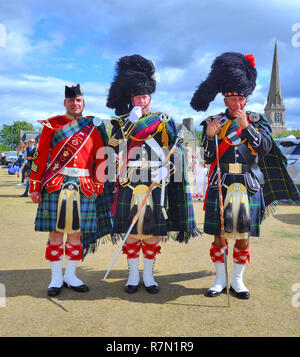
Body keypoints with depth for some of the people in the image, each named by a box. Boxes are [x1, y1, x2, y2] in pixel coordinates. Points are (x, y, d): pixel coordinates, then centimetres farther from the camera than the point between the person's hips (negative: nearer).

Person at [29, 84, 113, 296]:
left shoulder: (94, 127, 9)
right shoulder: (52, 125, 6)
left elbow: (101, 160, 9)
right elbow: (40, 157, 4)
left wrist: (98, 188, 5)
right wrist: (35, 187, -1)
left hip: (84, 188, 1)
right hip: (56, 186, -1)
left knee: (77, 232, 7)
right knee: (56, 232, 3)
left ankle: (71, 276, 22)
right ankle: (56, 278, 17)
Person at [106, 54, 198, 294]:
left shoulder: (164, 121, 9)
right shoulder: (123, 122, 10)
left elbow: (172, 153, 5)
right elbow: (117, 146, -7)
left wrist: (164, 169, -10)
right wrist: (134, 116, -8)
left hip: (156, 184, 0)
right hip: (129, 184, 0)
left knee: (153, 230, 5)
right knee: (131, 230, 5)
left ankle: (148, 275, 20)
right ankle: (133, 275, 19)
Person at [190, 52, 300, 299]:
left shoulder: (257, 120, 8)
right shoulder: (213, 122, 6)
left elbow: (266, 147, -8)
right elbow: (208, 159, 1)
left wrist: (246, 126, -16)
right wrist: (209, 136, -15)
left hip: (248, 187, 1)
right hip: (220, 186, 0)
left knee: (243, 237, 8)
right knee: (219, 235, 5)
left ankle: (237, 280, 24)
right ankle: (220, 280, 21)